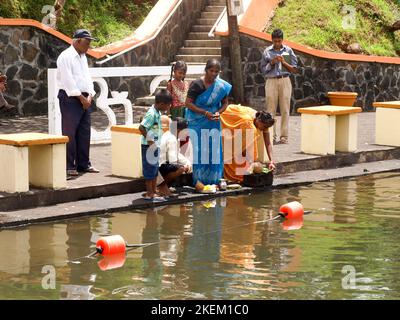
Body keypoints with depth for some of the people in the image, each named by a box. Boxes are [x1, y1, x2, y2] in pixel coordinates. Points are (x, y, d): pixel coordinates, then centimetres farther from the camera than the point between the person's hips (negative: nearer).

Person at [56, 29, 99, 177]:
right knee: (70, 133, -5)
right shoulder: (66, 57, -11)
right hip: (70, 98, -8)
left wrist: (90, 96, 0)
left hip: (85, 99, 8)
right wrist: (81, 98, -14)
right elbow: (68, 81, -17)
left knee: (84, 133, 9)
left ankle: (83, 164, 16)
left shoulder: (83, 57, 17)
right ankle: (69, 166, -2)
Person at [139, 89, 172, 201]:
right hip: (149, 146, -9)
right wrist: (149, 139, -21)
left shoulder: (158, 112, 9)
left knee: (155, 170, 15)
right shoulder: (151, 114, -20)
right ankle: (149, 193, 3)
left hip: (155, 146, 9)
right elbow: (141, 127, -26)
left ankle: (154, 191, 22)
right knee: (150, 169, -3)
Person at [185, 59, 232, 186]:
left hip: (213, 122, 4)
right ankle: (198, 180, 0)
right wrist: (205, 113, -19)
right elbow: (188, 103, -13)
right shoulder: (197, 85, -13)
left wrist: (218, 112, -10)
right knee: (199, 149, -5)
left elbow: (225, 103, 11)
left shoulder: (222, 86, 0)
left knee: (214, 150, 3)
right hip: (197, 122, -4)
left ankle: (213, 179, 12)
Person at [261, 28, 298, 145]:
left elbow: (294, 69, 5)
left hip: (284, 81, 0)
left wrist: (283, 62, -9)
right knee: (271, 110, -3)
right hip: (271, 81, 0)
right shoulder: (267, 52, 6)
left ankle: (284, 136, 1)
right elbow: (263, 70, 8)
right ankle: (271, 136, 0)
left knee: (285, 110, -2)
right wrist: (271, 63, -9)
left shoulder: (288, 51, 5)